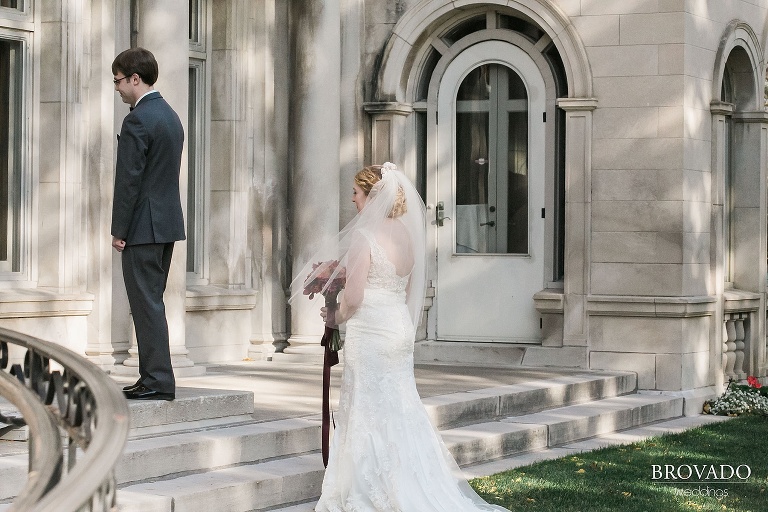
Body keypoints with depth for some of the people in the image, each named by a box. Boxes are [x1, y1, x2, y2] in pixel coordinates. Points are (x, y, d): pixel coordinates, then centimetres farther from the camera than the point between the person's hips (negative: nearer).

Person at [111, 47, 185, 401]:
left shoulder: (137, 121, -15)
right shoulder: (170, 116, 14)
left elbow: (129, 179, -18)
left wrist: (119, 230, -12)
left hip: (143, 226, -9)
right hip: (168, 223, 10)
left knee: (146, 303, -6)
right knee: (150, 302, 14)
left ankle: (158, 381, -6)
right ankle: (154, 376, 16)